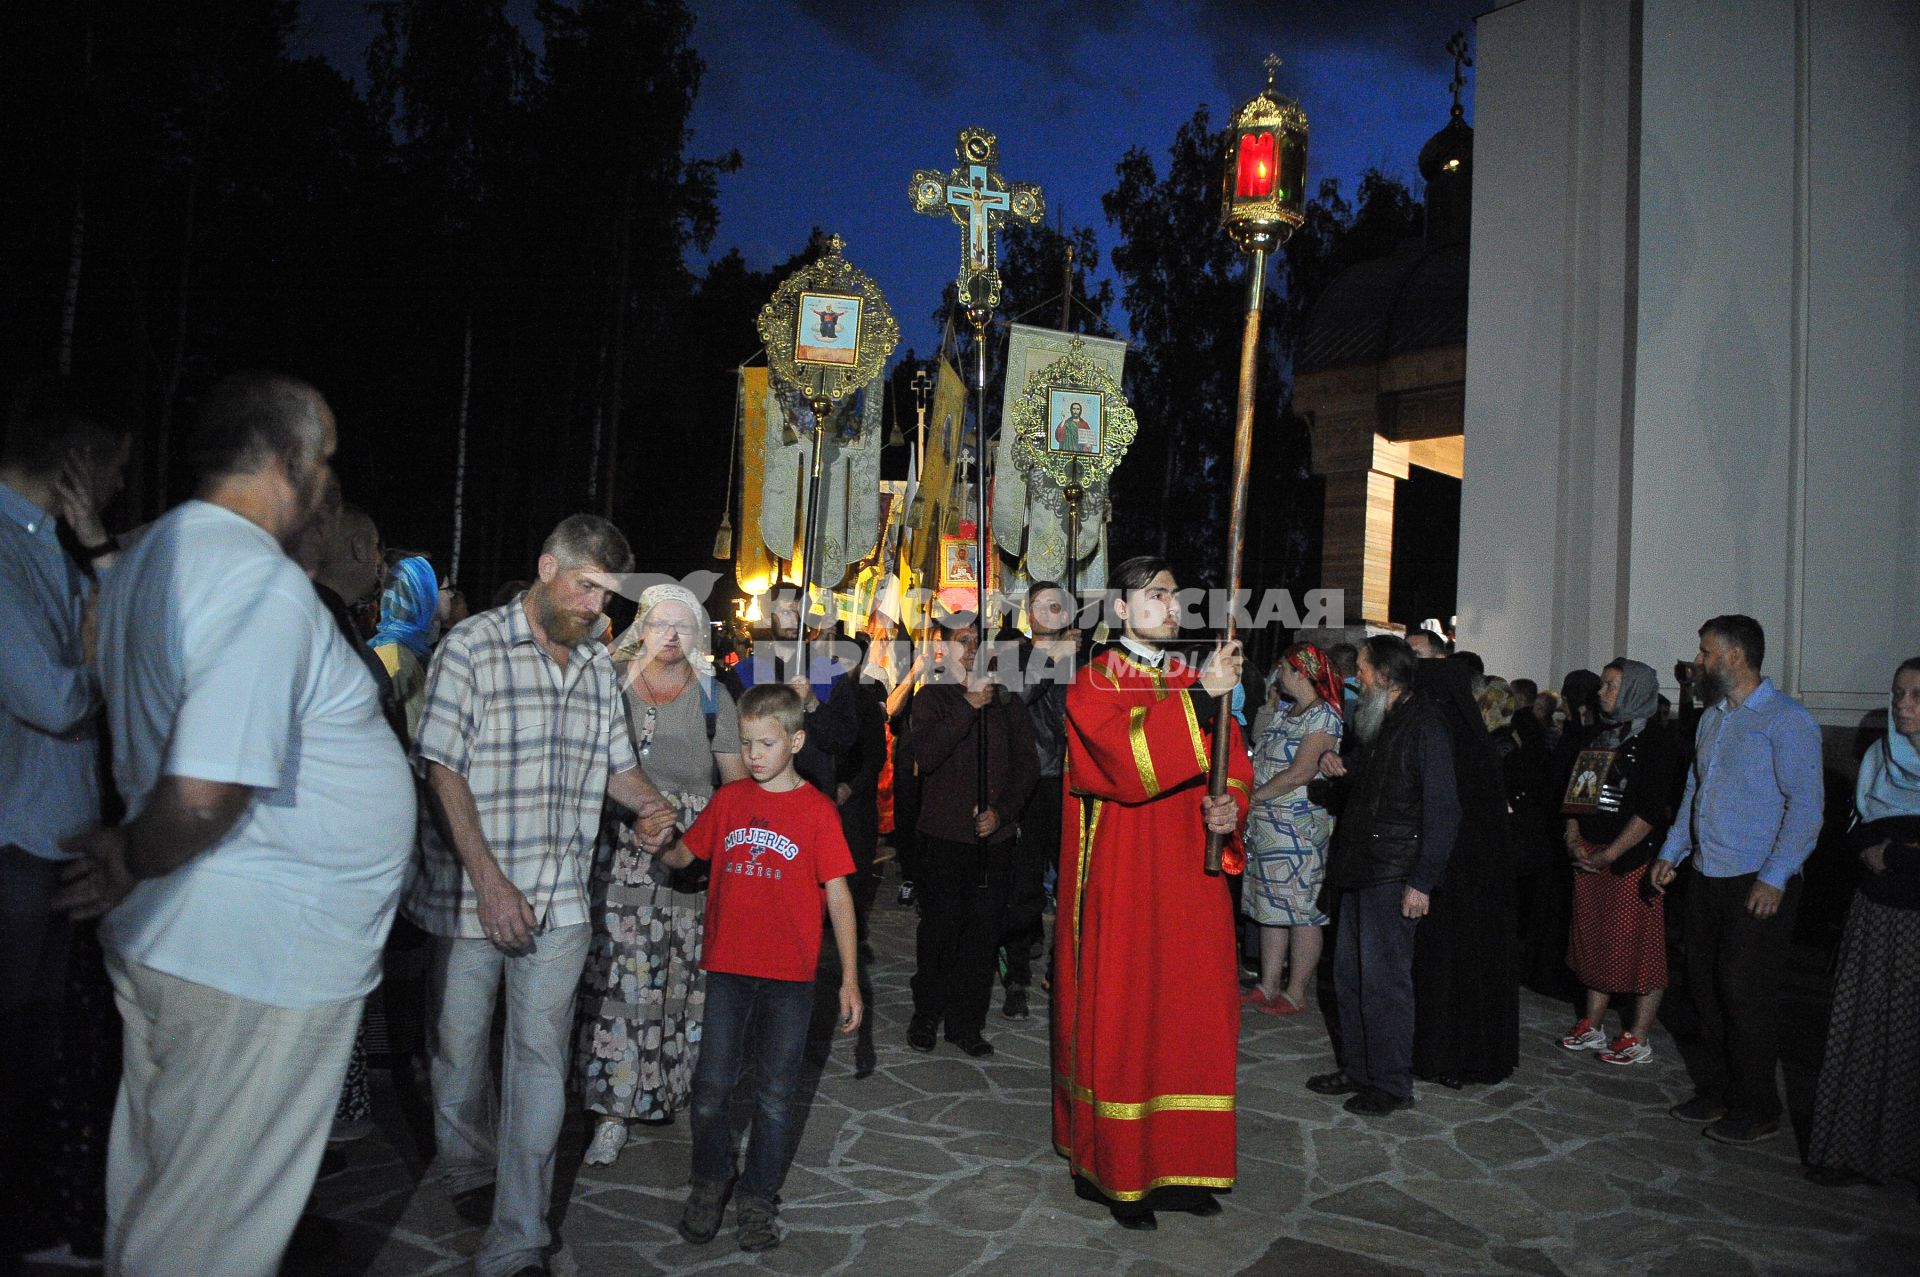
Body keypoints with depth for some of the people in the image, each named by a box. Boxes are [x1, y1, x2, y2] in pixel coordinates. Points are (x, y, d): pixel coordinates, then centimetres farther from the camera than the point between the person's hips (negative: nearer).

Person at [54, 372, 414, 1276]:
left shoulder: (153, 553, 10)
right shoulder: (265, 585, -23)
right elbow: (204, 795, -28)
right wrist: (133, 870, -11)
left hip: (165, 938, 10)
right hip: (260, 960, -10)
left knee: (158, 1183, 25)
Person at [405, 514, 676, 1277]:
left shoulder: (597, 665, 9)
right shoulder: (472, 648, -7)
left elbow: (616, 762, 18)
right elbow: (442, 771, -12)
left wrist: (649, 802, -5)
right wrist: (491, 882, -18)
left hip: (559, 899, 4)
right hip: (469, 893, -3)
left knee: (541, 1058, 4)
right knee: (460, 1046, 14)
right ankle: (468, 1171, 43)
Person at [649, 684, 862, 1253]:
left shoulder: (817, 810, -4)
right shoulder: (729, 799, 6)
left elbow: (838, 896, -4)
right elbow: (683, 854, 13)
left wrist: (849, 979, -6)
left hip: (789, 976, -2)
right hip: (728, 970, 2)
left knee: (775, 1094, 8)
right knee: (711, 1085, 4)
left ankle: (757, 1198, 26)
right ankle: (709, 1182, 28)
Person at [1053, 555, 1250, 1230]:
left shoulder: (1198, 684, 13)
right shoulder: (1095, 683, -4)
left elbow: (1235, 770, 13)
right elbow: (1125, 761, -22)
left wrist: (1230, 807, -9)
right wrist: (1198, 697, -26)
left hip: (1191, 881, 5)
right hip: (1121, 884, -5)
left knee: (1192, 1016, 8)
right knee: (1118, 1018, 1)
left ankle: (1179, 1162, 22)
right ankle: (1115, 1170, 15)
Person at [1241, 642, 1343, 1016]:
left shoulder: (1323, 716, -12)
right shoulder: (1285, 712, 16)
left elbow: (1299, 774, -19)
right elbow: (1265, 762, 16)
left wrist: (1252, 796, -12)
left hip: (1300, 828, -9)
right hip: (1267, 826, 9)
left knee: (1301, 912, -1)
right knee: (1272, 908, 12)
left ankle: (1296, 994, 7)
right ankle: (1267, 987, 19)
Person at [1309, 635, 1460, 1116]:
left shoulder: (1426, 729, -13)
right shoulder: (1381, 725, 16)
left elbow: (1442, 811, -17)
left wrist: (1422, 881, -19)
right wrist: (1344, 770, 9)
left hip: (1392, 876, -9)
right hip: (1359, 870, 9)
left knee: (1383, 980, -2)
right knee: (1349, 975, 14)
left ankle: (1391, 1084, 11)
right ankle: (1356, 1068, 26)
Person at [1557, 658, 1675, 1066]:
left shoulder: (1652, 742, -8)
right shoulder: (1602, 738, 13)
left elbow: (1651, 811, -15)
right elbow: (1575, 795, 15)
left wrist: (1608, 854, -16)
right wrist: (1573, 840, 0)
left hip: (1633, 860, -7)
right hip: (1590, 858, 7)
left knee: (1639, 945, 0)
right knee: (1594, 941, 12)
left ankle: (1638, 1039, 8)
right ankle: (1591, 1028, 22)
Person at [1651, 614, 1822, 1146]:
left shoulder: (1787, 718, -11)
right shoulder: (1711, 717, 14)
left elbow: (1806, 803, -16)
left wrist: (1775, 878, -20)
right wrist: (1672, 852, 15)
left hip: (1758, 884, -7)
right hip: (1706, 878, 8)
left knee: (1746, 995, -2)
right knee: (1706, 987, 12)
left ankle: (1756, 1110, 13)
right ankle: (1715, 1092, 25)